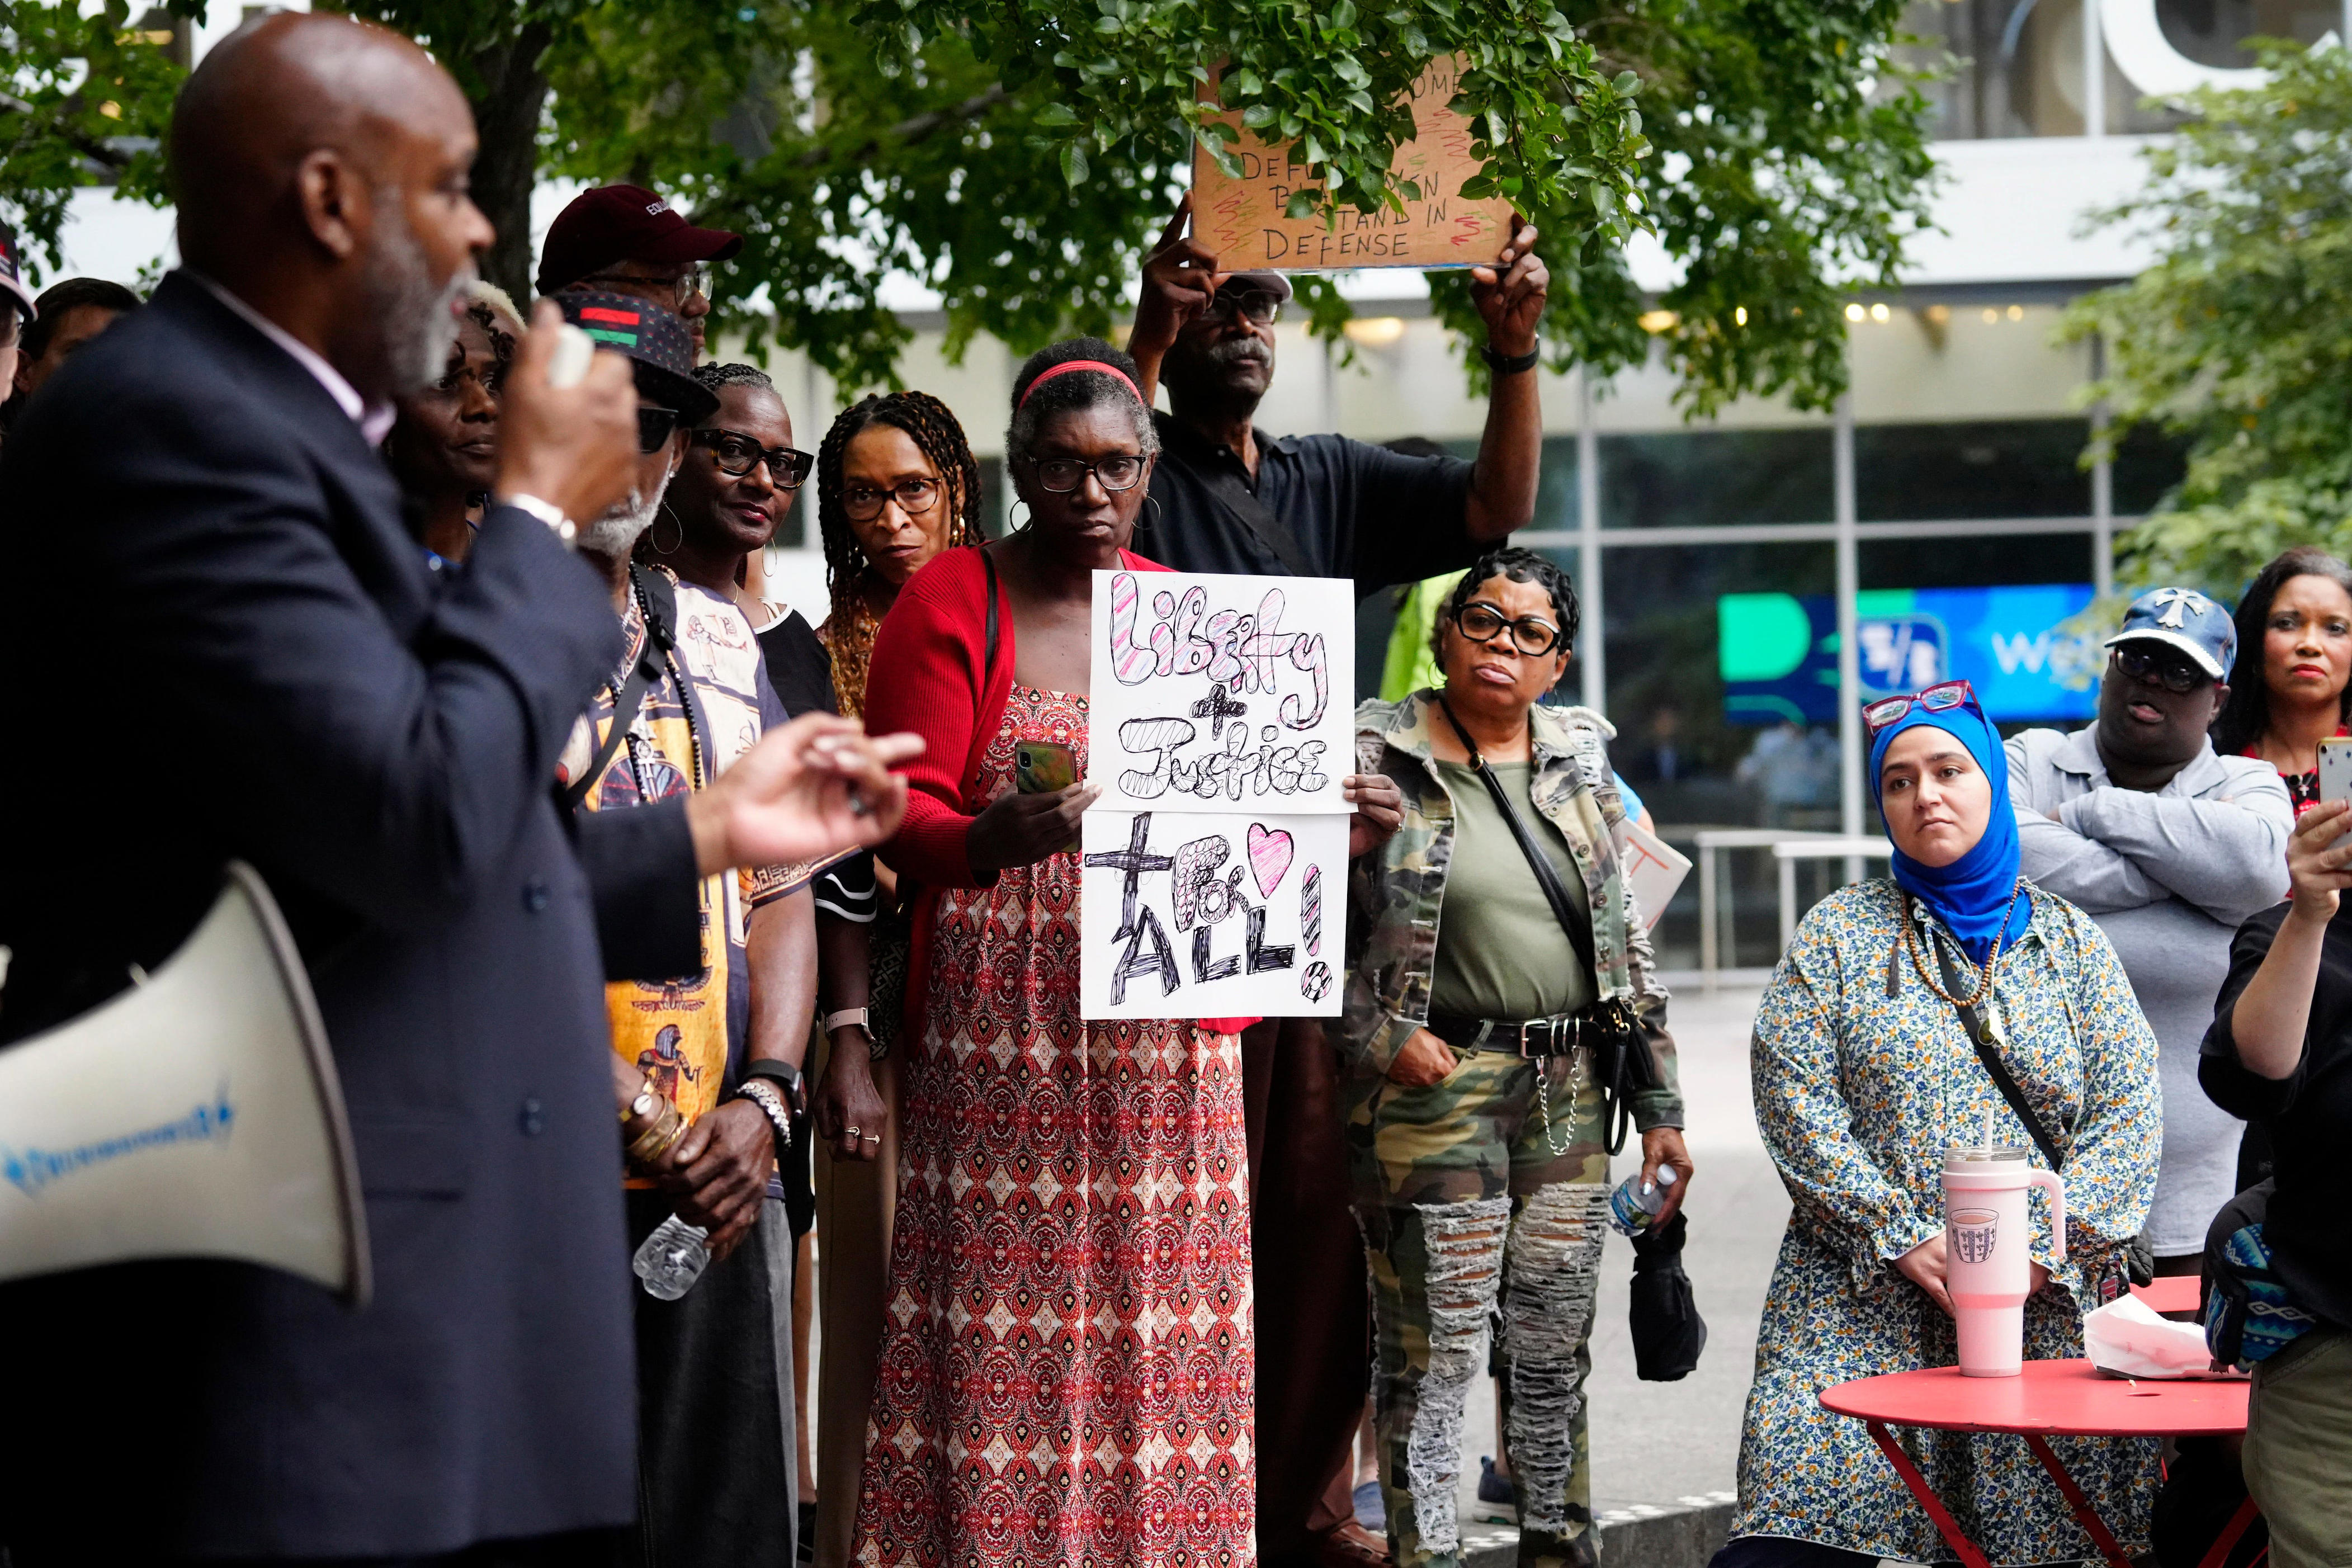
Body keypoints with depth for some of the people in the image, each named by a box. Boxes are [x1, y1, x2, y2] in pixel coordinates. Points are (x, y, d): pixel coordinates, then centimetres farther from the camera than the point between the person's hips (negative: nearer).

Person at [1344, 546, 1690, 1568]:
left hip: (1567, 1092, 5)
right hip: (1435, 1091, -5)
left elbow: (1628, 938, 13)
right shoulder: (1376, 757, -4)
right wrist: (1380, 1036, -12)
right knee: (1434, 1354, -4)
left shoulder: (1579, 758, 11)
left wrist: (1660, 1103, 11)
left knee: (1556, 1349, 12)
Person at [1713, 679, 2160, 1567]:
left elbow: (2127, 1115, 5)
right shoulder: (1839, 932, 8)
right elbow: (1795, 1099, -1)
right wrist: (1904, 1241, -11)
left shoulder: (2069, 942, 12)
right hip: (1861, 1303, -1)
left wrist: (2040, 1246, -9)